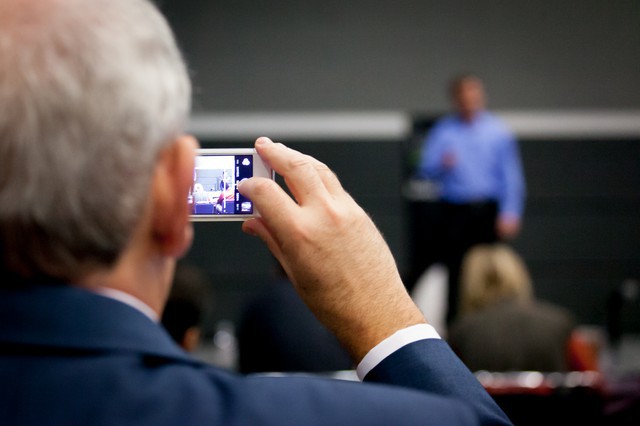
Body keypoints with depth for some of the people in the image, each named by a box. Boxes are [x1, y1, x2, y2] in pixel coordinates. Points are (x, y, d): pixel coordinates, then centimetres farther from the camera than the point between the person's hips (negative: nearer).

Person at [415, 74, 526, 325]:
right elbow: (425, 171, -1)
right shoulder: (442, 132, 7)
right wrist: (442, 165, -23)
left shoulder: (498, 131, 6)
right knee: (455, 274, -3)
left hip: (489, 214, 0)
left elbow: (511, 175, 4)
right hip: (455, 214, 0)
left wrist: (510, 214, -5)